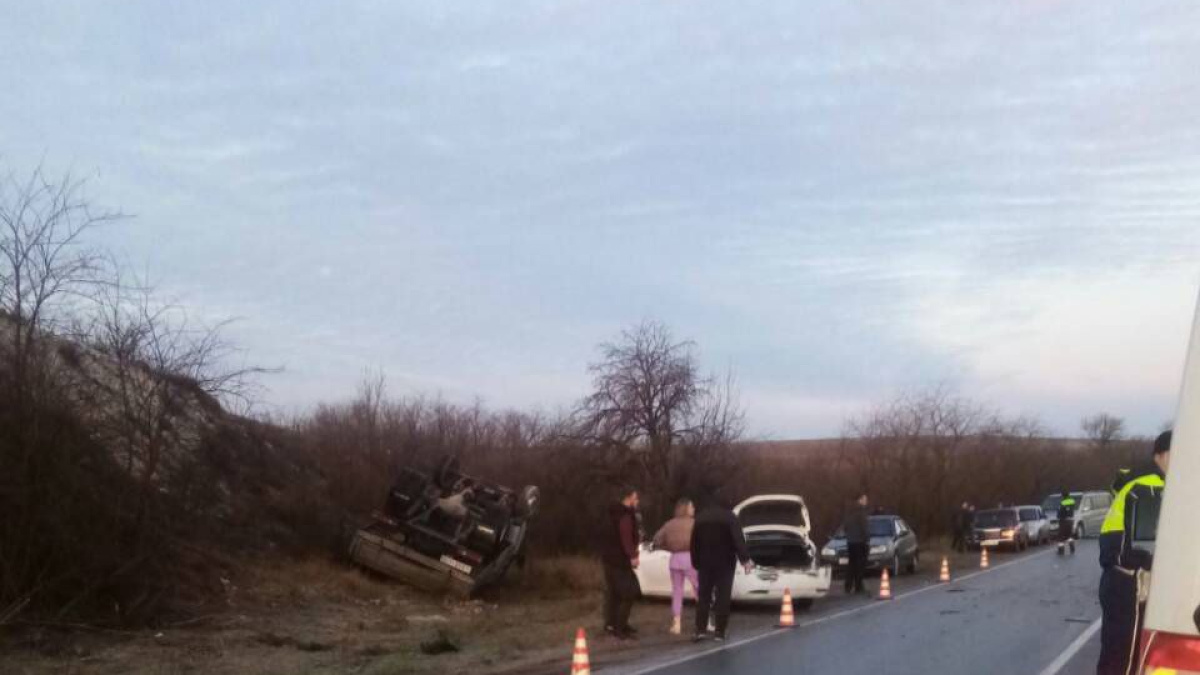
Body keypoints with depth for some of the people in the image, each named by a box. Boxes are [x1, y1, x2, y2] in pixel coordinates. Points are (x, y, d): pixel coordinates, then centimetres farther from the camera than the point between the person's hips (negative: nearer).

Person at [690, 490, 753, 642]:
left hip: (705, 563, 3)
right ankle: (719, 632, -3)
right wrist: (745, 559, -22)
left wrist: (696, 562, 13)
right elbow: (738, 539, -18)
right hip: (725, 562, -3)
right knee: (723, 597, 1)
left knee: (703, 596, 10)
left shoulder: (699, 518, 2)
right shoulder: (729, 516, -8)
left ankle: (701, 629, 3)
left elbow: (694, 543, 6)